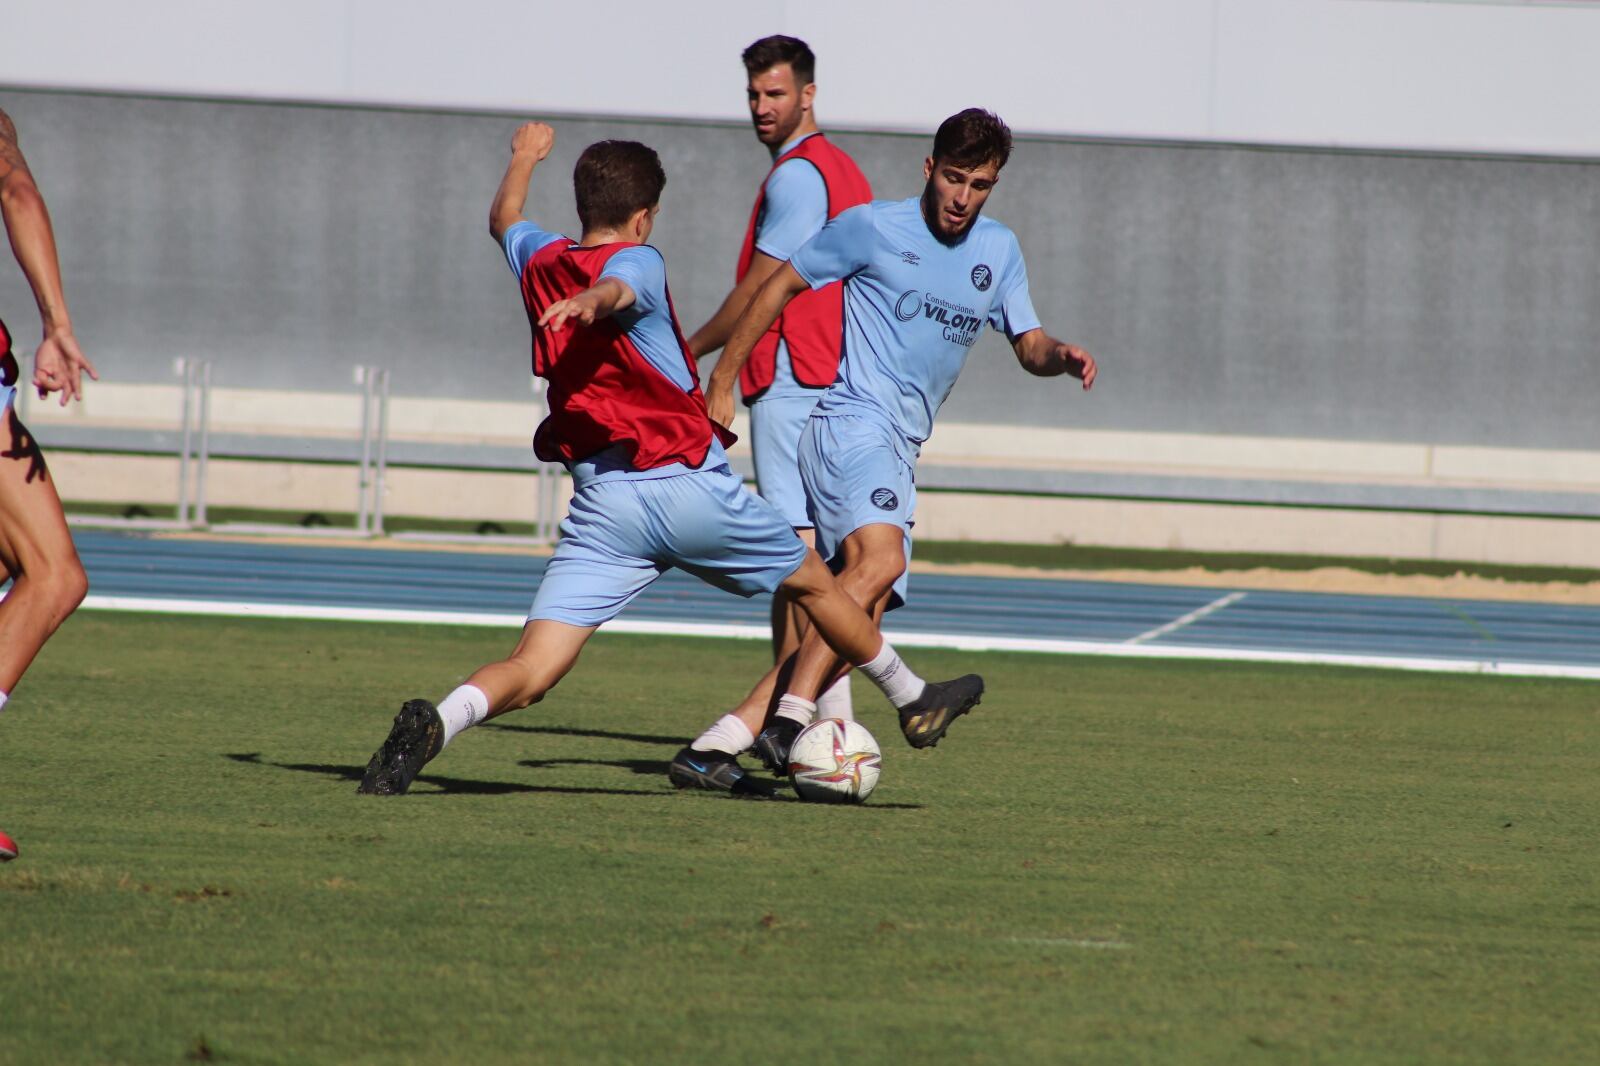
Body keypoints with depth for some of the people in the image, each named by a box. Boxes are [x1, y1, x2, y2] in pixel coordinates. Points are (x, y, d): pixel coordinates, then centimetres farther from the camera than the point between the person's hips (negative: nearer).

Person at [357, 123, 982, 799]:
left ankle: (438, 722, -35)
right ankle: (911, 697, 40)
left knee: (531, 671, -6)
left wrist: (525, 158, 55)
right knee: (813, 583, 21)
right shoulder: (638, 260, -4)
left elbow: (503, 220, 36)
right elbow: (615, 289, -29)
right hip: (689, 484, -4)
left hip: (600, 504, 4)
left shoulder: (542, 264, 13)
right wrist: (586, 303, -52)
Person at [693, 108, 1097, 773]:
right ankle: (789, 715, -36)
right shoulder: (873, 227, -2)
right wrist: (723, 380, 4)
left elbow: (1028, 345, 18)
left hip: (902, 448, 7)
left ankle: (746, 723, 1)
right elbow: (781, 286, 5)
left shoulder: (999, 251, 15)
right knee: (879, 559, -31)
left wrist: (1061, 357, -7)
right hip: (850, 421, -7)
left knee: (862, 616, -3)